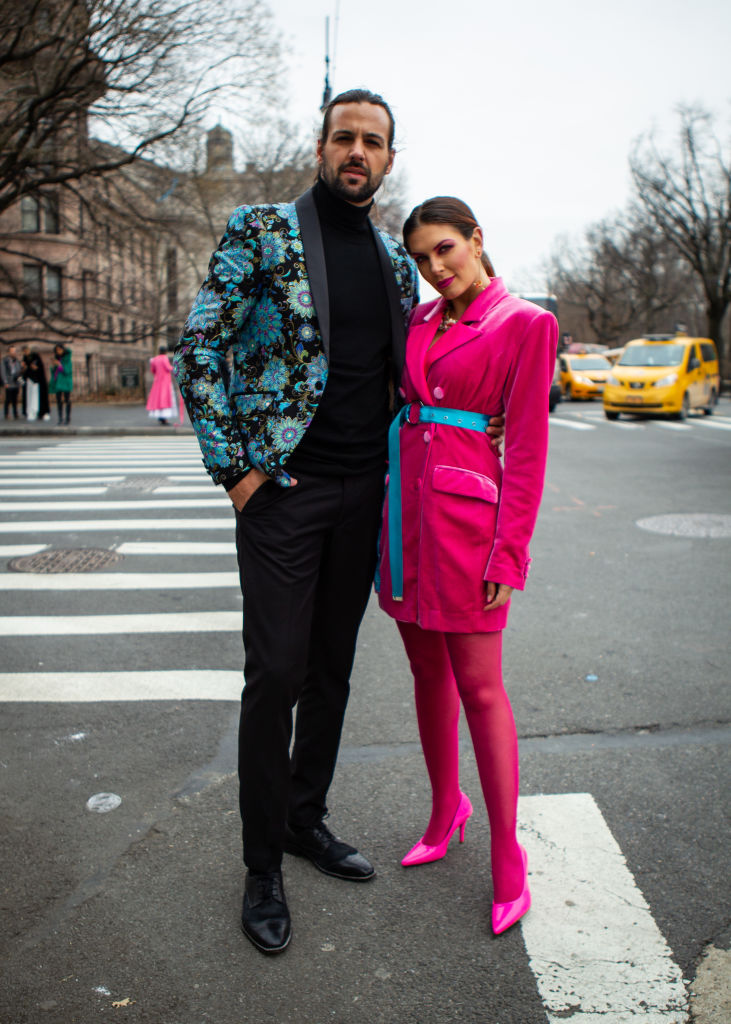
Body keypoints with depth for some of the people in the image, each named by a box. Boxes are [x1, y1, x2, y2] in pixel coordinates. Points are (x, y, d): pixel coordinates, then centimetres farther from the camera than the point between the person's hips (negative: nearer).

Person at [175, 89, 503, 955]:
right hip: (281, 488, -5)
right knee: (276, 673, -4)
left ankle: (307, 818, 32)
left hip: (363, 493, 5)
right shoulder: (259, 231, -4)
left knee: (333, 665, 13)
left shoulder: (394, 259, 12)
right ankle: (262, 867, 13)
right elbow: (197, 351, -7)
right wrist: (233, 469, -12)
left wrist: (397, 461, 10)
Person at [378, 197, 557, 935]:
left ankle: (508, 858, 13)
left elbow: (526, 447, -9)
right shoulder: (419, 321, 12)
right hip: (403, 507, 6)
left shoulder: (525, 324, -6)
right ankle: (446, 811, 33)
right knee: (428, 672, 15)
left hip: (465, 512, -6)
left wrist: (508, 554, -12)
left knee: (478, 686, -2)